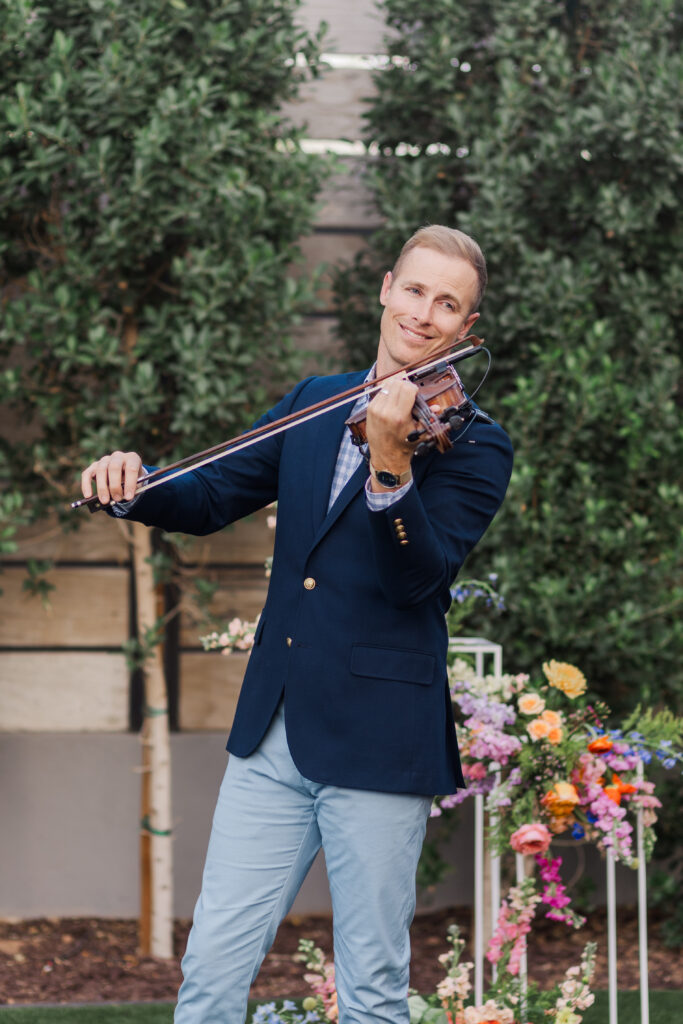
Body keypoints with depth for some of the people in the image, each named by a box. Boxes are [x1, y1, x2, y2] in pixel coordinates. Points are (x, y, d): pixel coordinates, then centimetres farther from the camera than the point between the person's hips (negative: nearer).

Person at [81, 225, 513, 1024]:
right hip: (273, 734, 5)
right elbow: (211, 499, 13)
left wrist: (389, 464, -33)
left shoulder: (473, 445, -4)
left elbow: (419, 576, -17)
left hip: (377, 743, -4)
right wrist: (135, 487, -8)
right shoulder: (313, 405, 13)